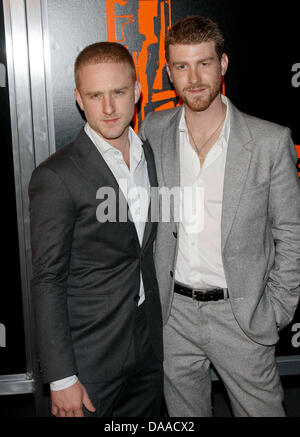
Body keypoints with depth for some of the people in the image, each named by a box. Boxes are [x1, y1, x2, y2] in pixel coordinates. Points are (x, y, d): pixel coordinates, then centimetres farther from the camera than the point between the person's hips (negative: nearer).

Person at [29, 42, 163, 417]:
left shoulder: (151, 156, 3)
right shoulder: (56, 177, -17)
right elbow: (47, 281, -16)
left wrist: (160, 327, 11)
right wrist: (61, 378, -15)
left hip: (148, 344, 6)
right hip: (90, 357, -6)